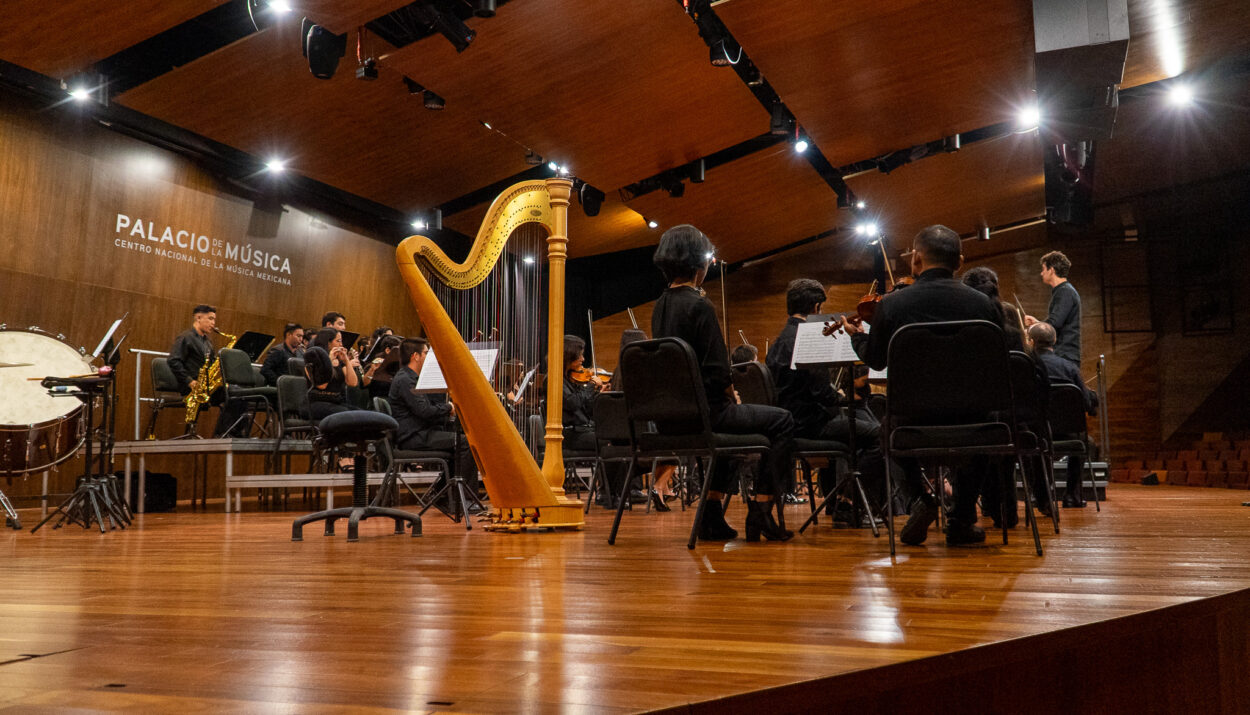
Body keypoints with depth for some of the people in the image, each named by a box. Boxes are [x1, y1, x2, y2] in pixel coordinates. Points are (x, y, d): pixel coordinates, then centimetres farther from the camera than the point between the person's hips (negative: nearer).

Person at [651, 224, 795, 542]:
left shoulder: (660, 305, 9)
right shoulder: (698, 306, -16)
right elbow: (717, 371, -20)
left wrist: (727, 396, 15)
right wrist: (731, 397, 0)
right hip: (703, 411, -9)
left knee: (730, 419, 36)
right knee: (782, 421, 5)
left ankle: (712, 515, 28)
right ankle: (760, 511, 4)